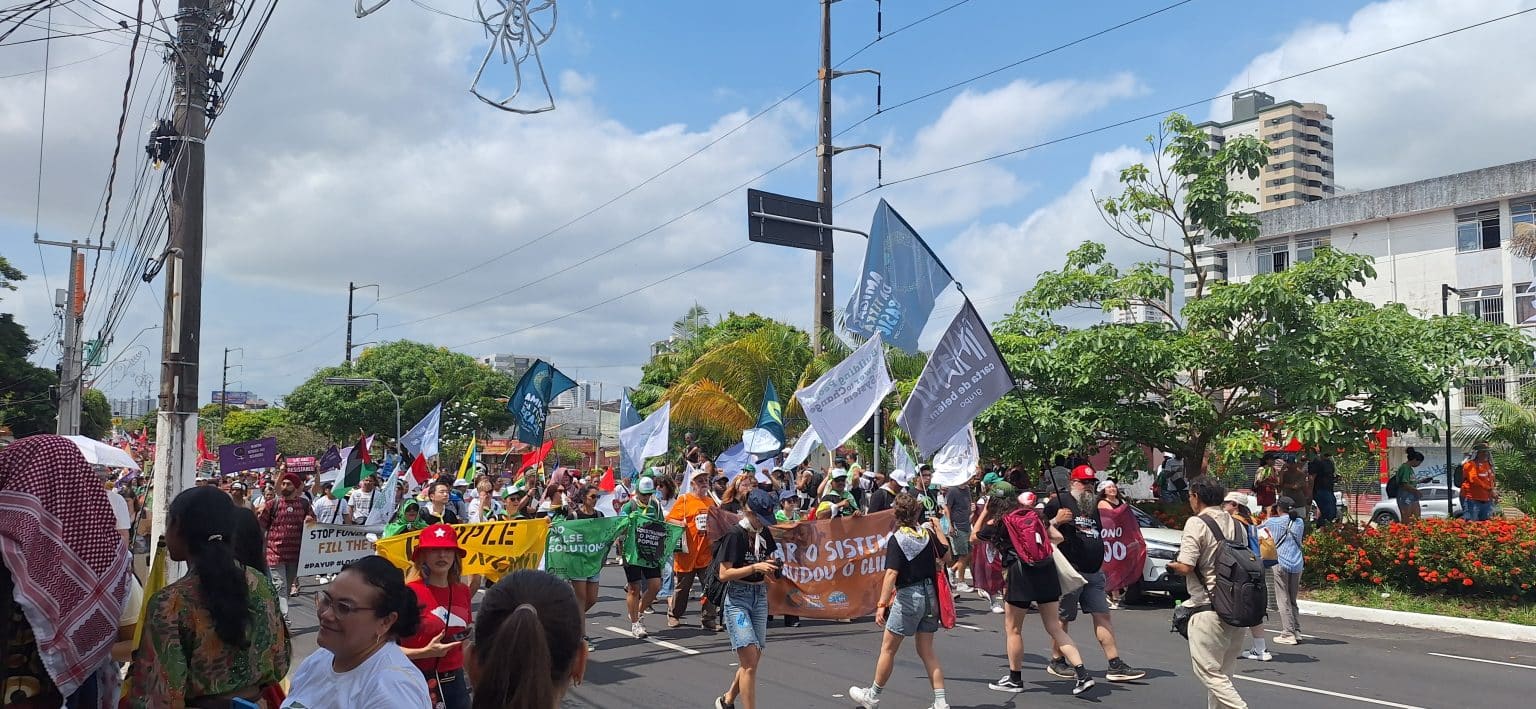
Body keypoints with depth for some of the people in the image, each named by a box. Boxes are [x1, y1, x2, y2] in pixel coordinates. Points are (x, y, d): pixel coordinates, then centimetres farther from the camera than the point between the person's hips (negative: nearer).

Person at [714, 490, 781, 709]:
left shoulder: (764, 534, 8)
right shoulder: (735, 534, -12)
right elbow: (724, 574, -15)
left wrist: (773, 568, -2)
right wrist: (755, 568, -22)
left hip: (760, 597, 7)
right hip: (737, 598, -7)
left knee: (752, 660, 11)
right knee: (750, 662, -13)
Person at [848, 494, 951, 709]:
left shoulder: (897, 539, -14)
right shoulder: (928, 533, 2)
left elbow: (891, 574, -22)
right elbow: (945, 555, 18)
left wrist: (882, 604, -22)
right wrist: (938, 529, 28)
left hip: (908, 596, -6)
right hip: (930, 595, 6)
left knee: (888, 649, 9)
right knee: (927, 651, 13)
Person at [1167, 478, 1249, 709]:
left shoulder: (1197, 523, -12)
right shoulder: (1237, 524, 11)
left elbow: (1185, 567, -18)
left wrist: (1172, 565, 2)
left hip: (1209, 609, -8)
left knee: (1209, 673, -2)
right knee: (1223, 673, 16)